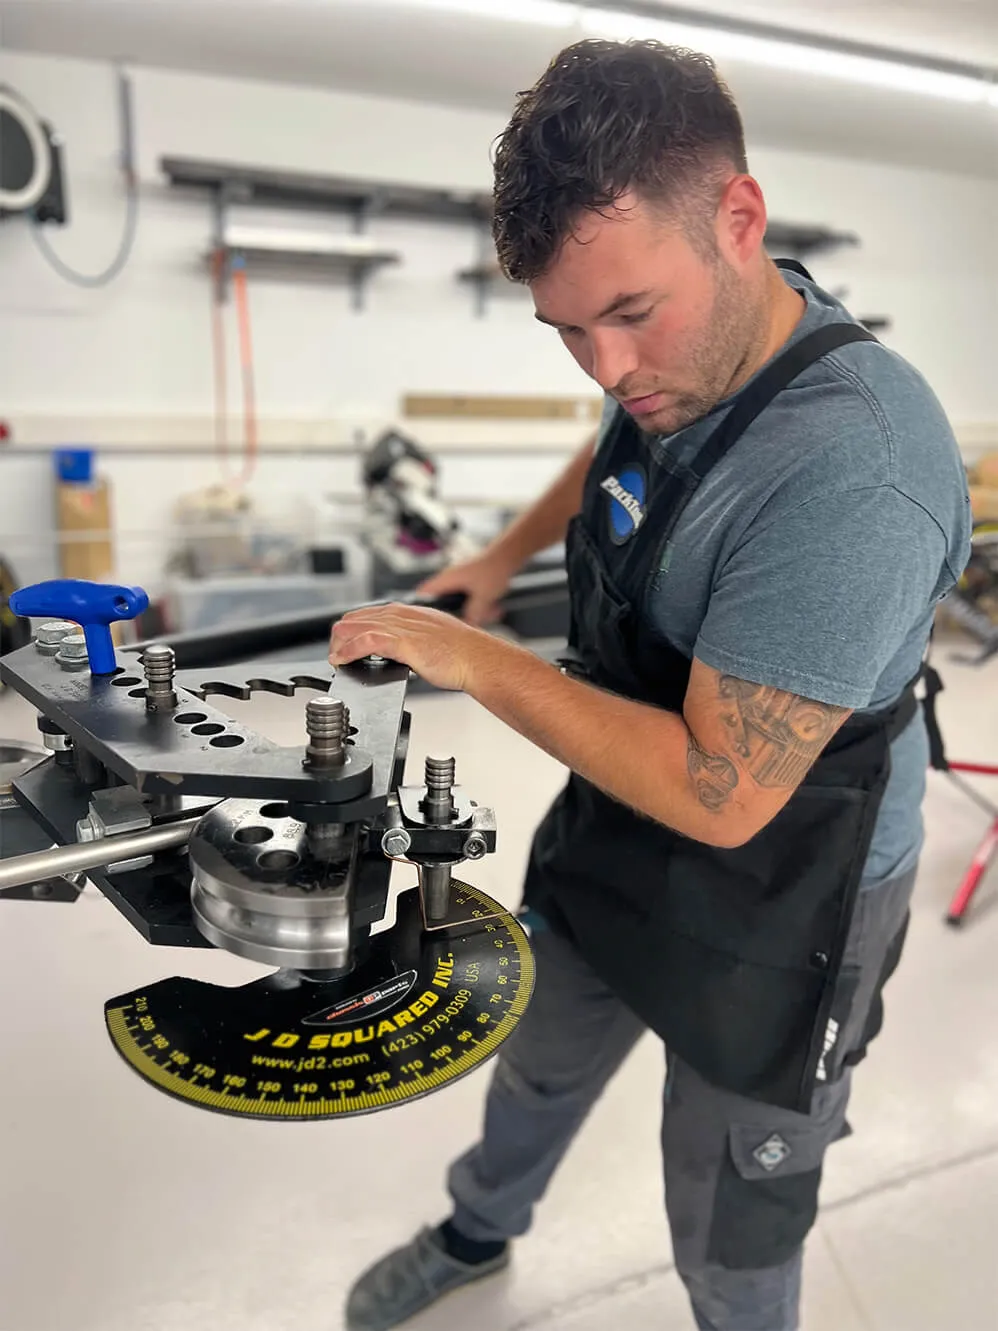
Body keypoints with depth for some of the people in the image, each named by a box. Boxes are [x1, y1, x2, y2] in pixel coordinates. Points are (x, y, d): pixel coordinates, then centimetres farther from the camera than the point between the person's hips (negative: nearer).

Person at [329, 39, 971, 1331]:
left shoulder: (847, 476, -35)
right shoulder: (684, 346, -7)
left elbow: (719, 795, -31)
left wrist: (475, 659, -23)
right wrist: (502, 555, 9)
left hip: (772, 897, -7)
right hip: (619, 830, 8)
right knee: (536, 1069, 31)